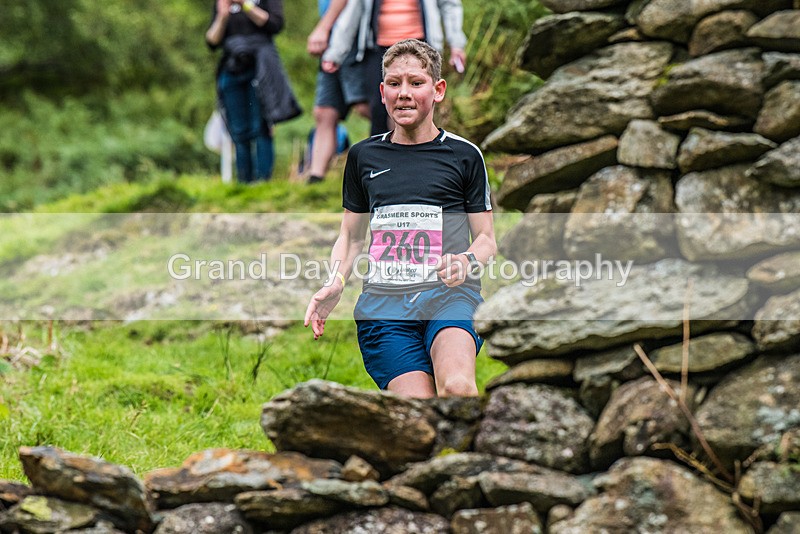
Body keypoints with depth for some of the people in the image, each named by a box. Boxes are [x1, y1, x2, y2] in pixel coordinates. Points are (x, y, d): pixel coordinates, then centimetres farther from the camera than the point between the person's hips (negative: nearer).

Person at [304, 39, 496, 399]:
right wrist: (335, 283, 5)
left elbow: (486, 238, 12)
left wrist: (468, 261, -11)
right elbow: (350, 236, 25)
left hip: (448, 293, -2)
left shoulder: (465, 155, 9)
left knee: (456, 386, -34)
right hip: (384, 301, 2)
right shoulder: (363, 156, 16)